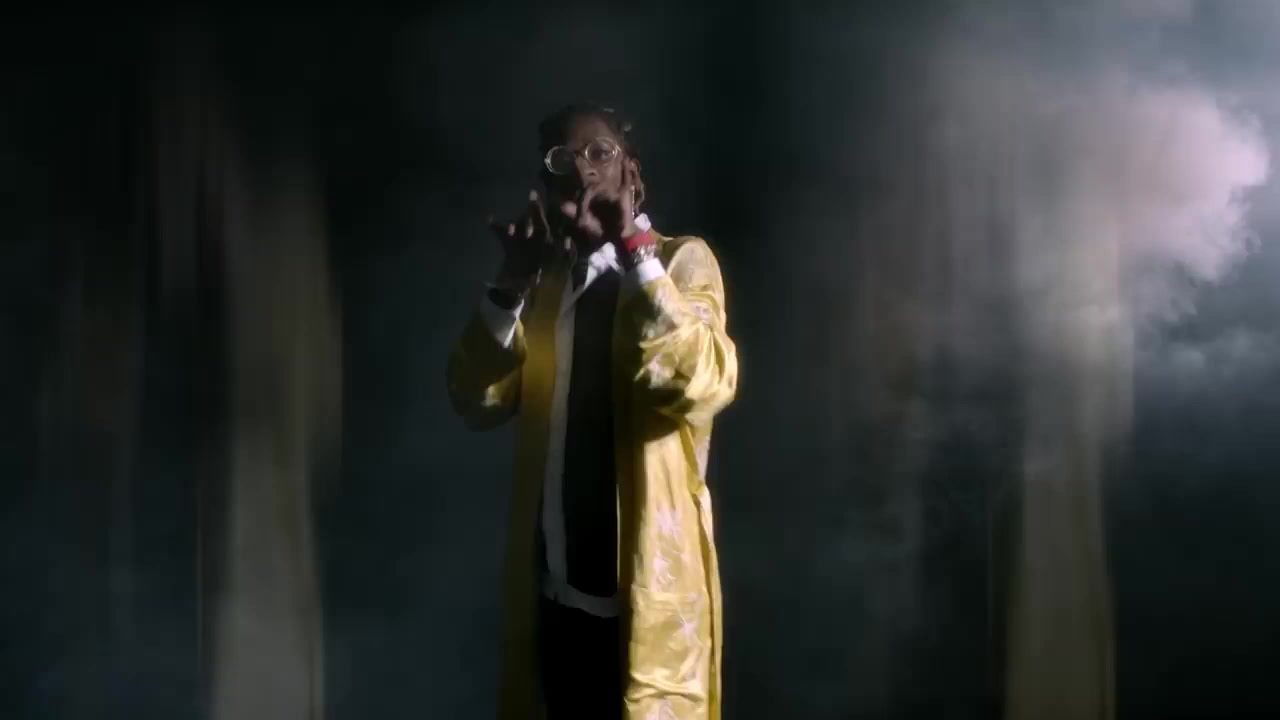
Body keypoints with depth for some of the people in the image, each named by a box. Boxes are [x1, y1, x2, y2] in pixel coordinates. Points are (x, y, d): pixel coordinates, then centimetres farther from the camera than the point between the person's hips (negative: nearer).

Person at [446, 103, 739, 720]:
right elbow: (477, 401, 2)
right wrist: (509, 286, -10)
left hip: (646, 588, -5)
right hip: (555, 586, 5)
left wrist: (634, 253, -22)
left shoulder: (680, 261, -3)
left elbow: (702, 382, -22)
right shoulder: (544, 280, 13)